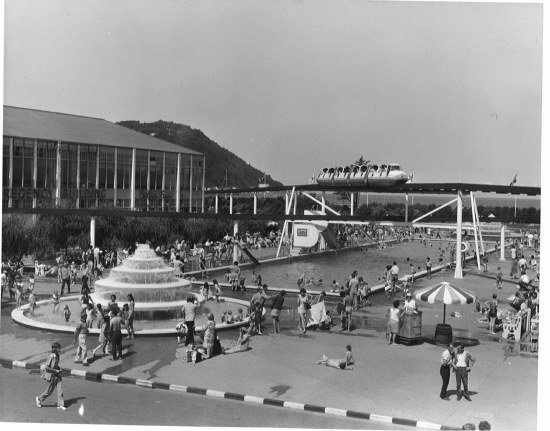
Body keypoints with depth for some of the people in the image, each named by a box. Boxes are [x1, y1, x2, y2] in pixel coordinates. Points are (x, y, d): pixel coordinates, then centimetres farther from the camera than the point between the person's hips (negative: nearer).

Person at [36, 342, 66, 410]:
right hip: (51, 375, -7)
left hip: (56, 375, 7)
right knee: (50, 391, 7)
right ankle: (39, 398, 32)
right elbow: (46, 367, -23)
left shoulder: (57, 356, 3)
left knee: (60, 389, 2)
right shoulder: (51, 356, -22)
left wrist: (59, 369, 4)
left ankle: (60, 405, 6)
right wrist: (55, 370, -20)